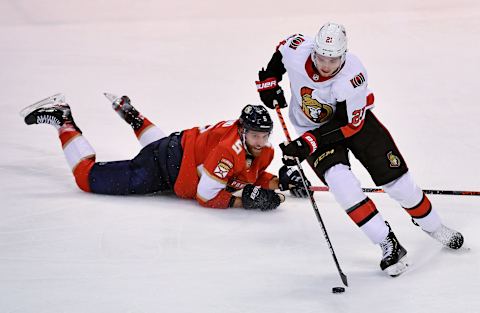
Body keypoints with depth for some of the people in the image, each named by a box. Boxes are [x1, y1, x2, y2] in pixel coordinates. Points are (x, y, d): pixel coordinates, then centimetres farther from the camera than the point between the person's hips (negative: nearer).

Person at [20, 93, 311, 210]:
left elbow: (253, 176, 7)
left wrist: (280, 181, -11)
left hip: (179, 149, 8)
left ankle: (130, 113, 51)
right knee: (89, 177, 2)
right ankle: (63, 121, 15)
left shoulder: (264, 151, -10)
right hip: (162, 169, -8)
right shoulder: (230, 149, -35)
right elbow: (206, 196, -31)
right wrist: (245, 201, -38)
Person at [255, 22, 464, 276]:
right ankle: (388, 245, -21)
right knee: (339, 178, -26)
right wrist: (268, 81, -4)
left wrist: (309, 143, -35)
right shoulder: (296, 51, -26)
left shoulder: (353, 76, -34)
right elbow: (282, 48, 1)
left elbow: (349, 126, -29)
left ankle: (433, 227, 27)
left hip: (354, 118, -1)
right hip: (313, 128, 1)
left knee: (394, 177, -3)